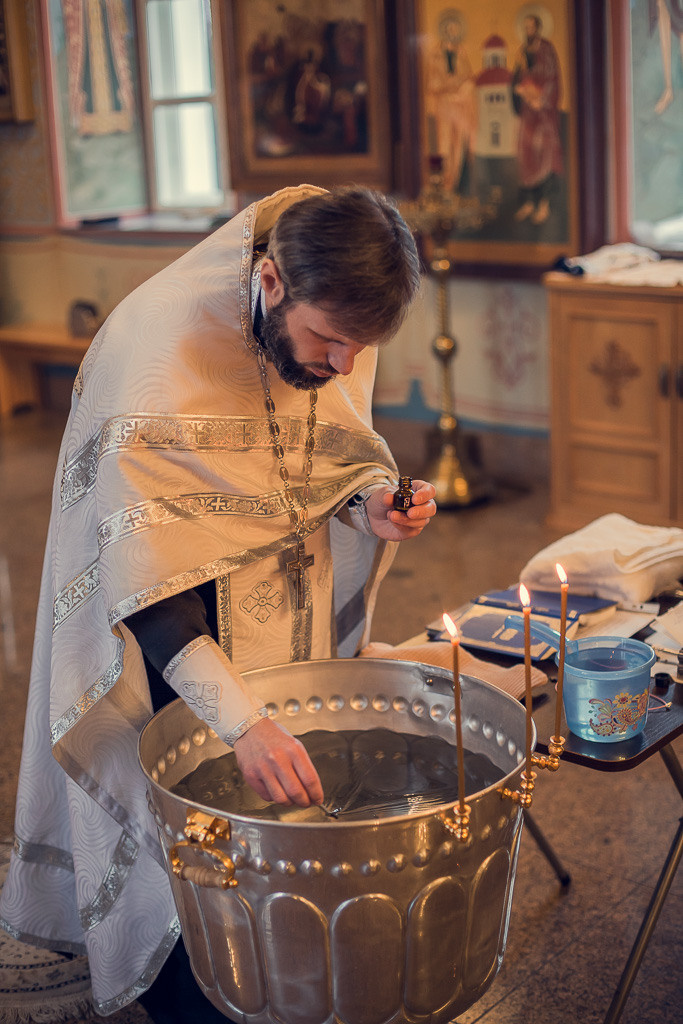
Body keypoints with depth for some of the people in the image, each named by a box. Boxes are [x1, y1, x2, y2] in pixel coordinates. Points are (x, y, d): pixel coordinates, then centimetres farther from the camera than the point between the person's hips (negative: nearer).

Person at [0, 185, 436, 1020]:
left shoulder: (338, 323, -15)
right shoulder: (161, 347, -35)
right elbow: (142, 578, -37)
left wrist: (373, 501, -20)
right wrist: (241, 720, -45)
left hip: (279, 596, 5)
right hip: (157, 611, -5)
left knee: (285, 789, 15)